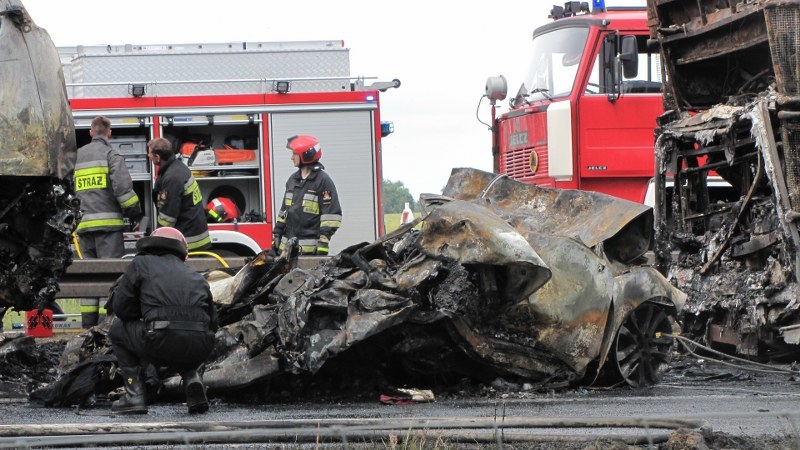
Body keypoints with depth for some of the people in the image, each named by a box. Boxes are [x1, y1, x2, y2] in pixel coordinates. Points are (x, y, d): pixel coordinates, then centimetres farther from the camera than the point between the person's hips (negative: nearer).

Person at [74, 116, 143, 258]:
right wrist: (136, 214, -2)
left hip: (83, 224, 5)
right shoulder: (110, 154, -2)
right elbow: (123, 186, -12)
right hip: (108, 223, -5)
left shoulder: (76, 156, 17)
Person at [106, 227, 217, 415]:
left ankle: (135, 396, 14)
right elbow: (212, 322, 25)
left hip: (162, 343, -5)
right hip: (200, 349, 5)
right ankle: (193, 380, 12)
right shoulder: (195, 276, 28)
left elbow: (120, 307, 12)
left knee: (118, 330, 25)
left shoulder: (141, 263, 17)